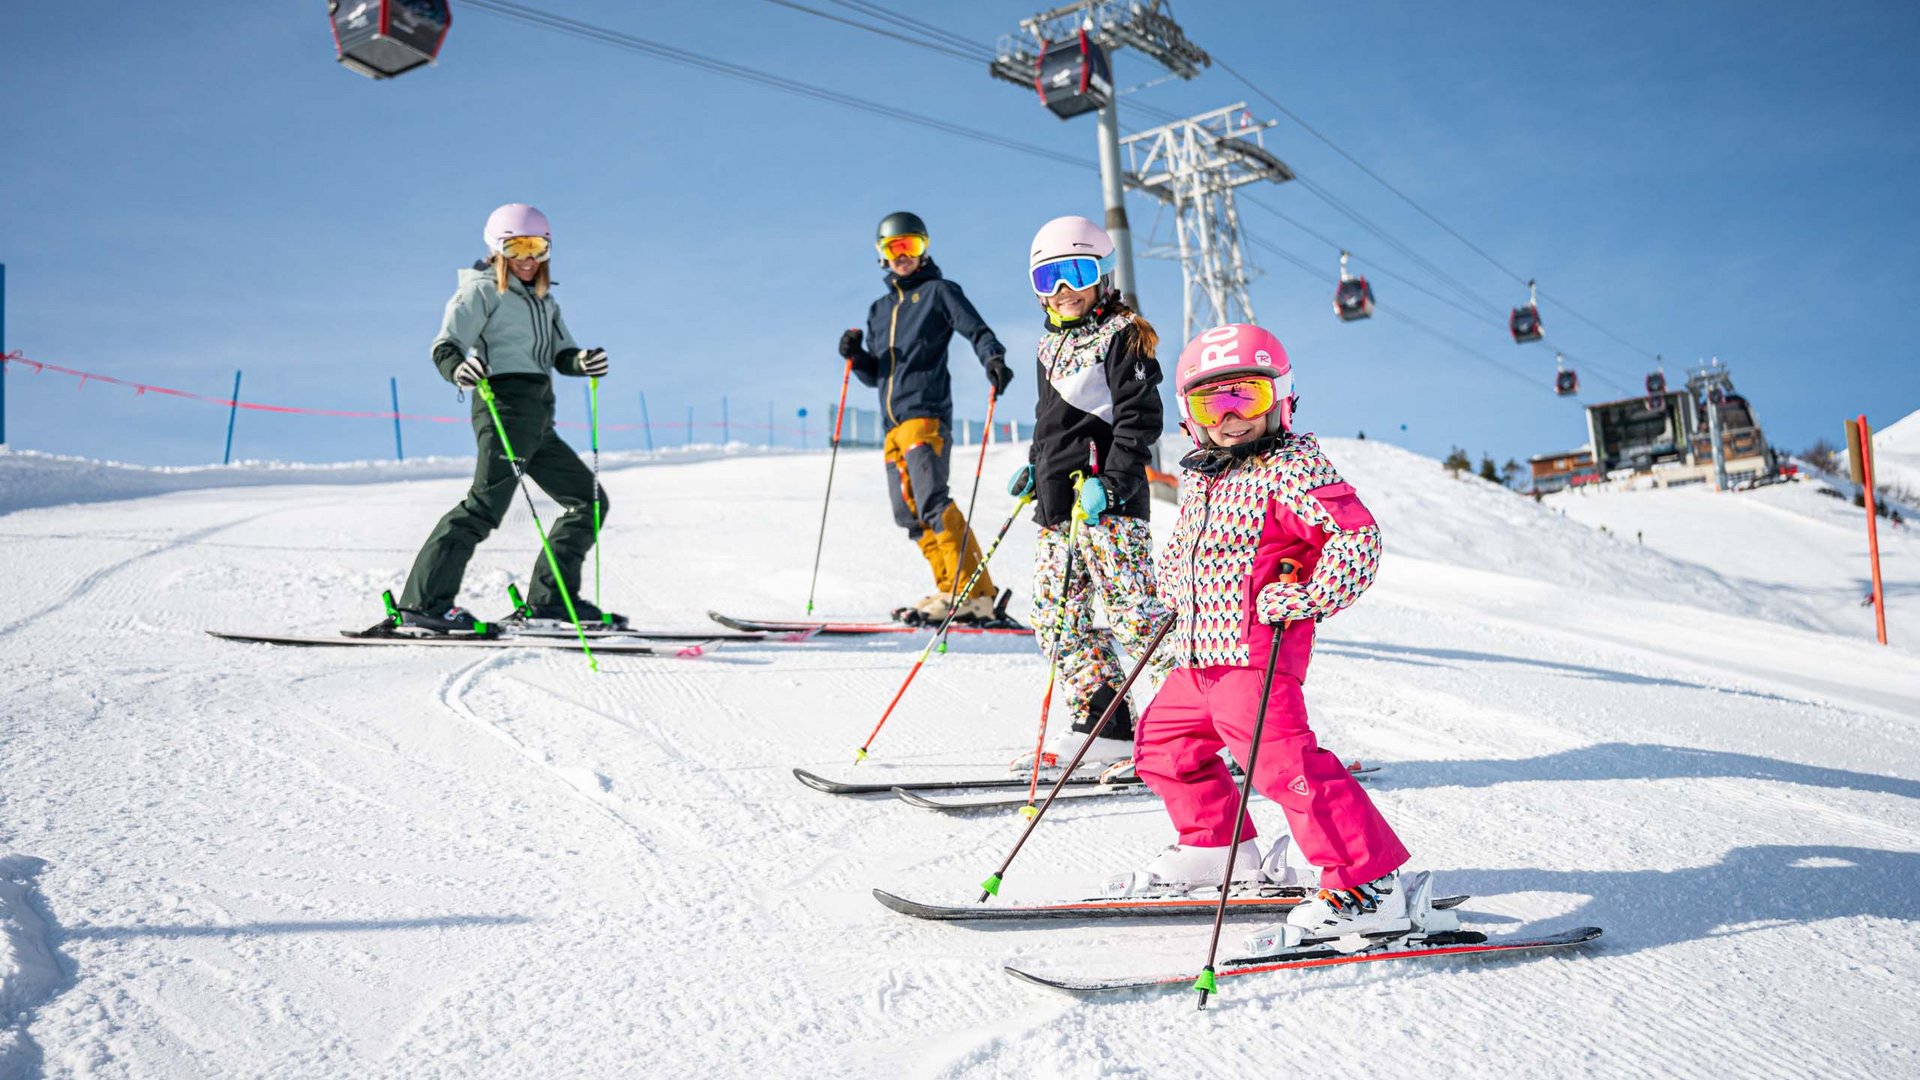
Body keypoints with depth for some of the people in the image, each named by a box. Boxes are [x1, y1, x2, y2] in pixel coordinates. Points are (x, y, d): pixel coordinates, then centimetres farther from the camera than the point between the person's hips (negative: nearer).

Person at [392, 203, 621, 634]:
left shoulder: (543, 300, 25)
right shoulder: (481, 291, 2)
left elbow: (561, 354, 15)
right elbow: (446, 344, -10)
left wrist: (584, 361, -9)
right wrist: (459, 369, -34)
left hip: (539, 418, 8)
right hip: (506, 405, -8)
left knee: (589, 500, 8)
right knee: (487, 503, -19)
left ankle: (550, 599, 10)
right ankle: (424, 603, -19)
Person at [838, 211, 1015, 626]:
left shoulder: (939, 291, 8)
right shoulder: (879, 310, 25)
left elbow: (977, 330, -2)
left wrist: (993, 358, -22)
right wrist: (855, 355, 5)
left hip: (926, 413, -7)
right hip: (893, 423, 7)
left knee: (932, 503, -20)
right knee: (909, 513, 0)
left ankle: (975, 594, -22)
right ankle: (951, 591, 4)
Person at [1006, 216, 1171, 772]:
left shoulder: (1121, 336, -5)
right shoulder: (1052, 345, 19)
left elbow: (1140, 418, -13)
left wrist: (1113, 482, -20)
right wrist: (1035, 466, 26)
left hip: (1109, 502, -9)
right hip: (1057, 501, 9)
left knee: (1133, 612, -12)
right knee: (1055, 619, 7)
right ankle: (1106, 728, 14)